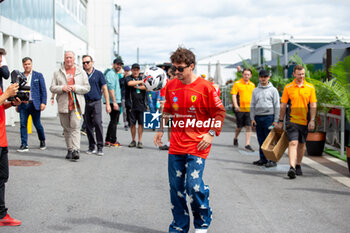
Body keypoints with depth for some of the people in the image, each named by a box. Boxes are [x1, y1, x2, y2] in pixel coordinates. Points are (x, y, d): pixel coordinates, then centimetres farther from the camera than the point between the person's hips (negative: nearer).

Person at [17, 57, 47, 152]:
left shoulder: (38, 75, 3)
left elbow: (43, 90, 1)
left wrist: (43, 102, -8)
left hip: (34, 104, -2)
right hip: (23, 104, 2)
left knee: (37, 124, 3)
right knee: (23, 124, -3)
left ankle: (42, 141, 25)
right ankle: (24, 145, 1)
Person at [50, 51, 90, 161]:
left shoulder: (81, 72, 10)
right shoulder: (58, 73, 12)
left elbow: (87, 88, 7)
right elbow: (52, 88, 8)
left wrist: (75, 88, -9)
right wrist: (62, 88, -11)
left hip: (76, 103, -2)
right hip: (63, 104, 2)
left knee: (75, 126, -13)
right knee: (66, 128, 6)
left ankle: (75, 150, -18)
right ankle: (70, 150, 14)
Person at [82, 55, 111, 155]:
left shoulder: (98, 74, 4)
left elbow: (105, 89, 5)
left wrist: (108, 104, -1)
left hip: (96, 102, -2)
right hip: (85, 103, 2)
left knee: (98, 123, -13)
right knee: (88, 125, 6)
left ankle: (100, 147, -7)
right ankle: (91, 146, 15)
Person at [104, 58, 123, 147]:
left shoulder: (116, 74, 19)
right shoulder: (111, 74, -12)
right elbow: (111, 89, -20)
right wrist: (114, 102, -23)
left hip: (117, 101, 10)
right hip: (113, 101, -10)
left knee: (113, 121, 14)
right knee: (114, 121, -5)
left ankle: (108, 140, 21)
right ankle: (113, 141, 1)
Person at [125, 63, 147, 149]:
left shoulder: (142, 78, 13)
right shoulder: (128, 78, 5)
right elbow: (130, 83, -19)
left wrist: (137, 87, -9)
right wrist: (141, 82, -10)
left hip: (141, 104, 1)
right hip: (131, 105, -1)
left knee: (141, 123, 0)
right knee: (132, 123, 4)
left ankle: (140, 141, 7)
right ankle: (133, 141, 17)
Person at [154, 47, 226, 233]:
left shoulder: (205, 87, -8)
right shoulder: (171, 86, 6)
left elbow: (220, 112, -2)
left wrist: (211, 133, -10)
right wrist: (161, 129, 17)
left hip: (197, 146, -5)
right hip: (176, 145, 5)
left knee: (193, 185, -11)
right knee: (176, 187, 7)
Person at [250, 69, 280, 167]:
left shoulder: (273, 90, 3)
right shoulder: (255, 90, 14)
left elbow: (277, 106, 1)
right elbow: (252, 105, 16)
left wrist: (276, 120, -5)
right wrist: (252, 118, 6)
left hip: (269, 117, -4)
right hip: (258, 117, 4)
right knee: (261, 140, 7)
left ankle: (272, 159, -4)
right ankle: (263, 158, 14)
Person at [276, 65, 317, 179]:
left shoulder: (310, 87, 4)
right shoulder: (288, 87, 1)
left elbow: (313, 105, 4)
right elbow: (283, 105, 5)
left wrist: (312, 120, -5)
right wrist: (281, 121, 4)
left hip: (305, 121, 2)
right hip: (292, 120, -2)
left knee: (301, 144, 13)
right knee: (293, 143, -14)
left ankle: (298, 165, 29)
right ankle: (292, 167, -21)